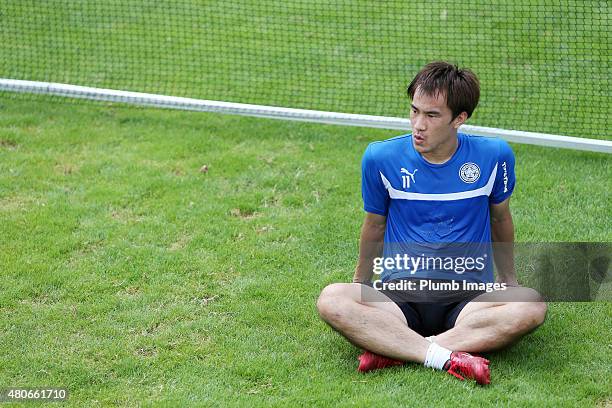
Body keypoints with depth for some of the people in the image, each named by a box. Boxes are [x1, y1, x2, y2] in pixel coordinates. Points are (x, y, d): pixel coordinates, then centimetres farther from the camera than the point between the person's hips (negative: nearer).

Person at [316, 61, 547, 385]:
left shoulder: (493, 155, 0)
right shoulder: (381, 157, 0)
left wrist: (508, 279, 27)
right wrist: (360, 284, 26)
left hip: (469, 296, 0)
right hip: (399, 297, 0)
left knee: (531, 305, -32)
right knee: (332, 301, -30)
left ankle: (394, 350, -31)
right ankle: (446, 357, -36)